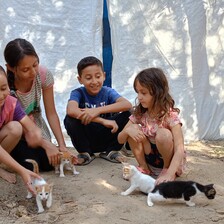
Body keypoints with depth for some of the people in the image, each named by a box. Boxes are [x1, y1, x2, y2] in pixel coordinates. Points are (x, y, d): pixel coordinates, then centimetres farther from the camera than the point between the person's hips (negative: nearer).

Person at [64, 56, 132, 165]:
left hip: (106, 138, 1)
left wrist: (98, 110, -36)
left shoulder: (108, 92, -6)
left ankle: (111, 151, 1)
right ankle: (85, 153, -4)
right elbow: (71, 111, -34)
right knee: (70, 119, -28)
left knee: (127, 115, -20)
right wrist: (102, 121, -38)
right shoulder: (78, 93, -10)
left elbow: (127, 105, -26)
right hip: (85, 140, -1)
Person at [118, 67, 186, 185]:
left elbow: (180, 149, -32)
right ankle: (144, 167, -3)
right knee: (133, 130, -17)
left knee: (163, 134, -33)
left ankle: (166, 169, -9)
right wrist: (127, 130, -26)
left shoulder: (170, 115, -23)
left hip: (170, 158, -5)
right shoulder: (139, 113, -6)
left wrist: (169, 174, -48)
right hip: (150, 157, 5)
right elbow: (120, 140, -1)